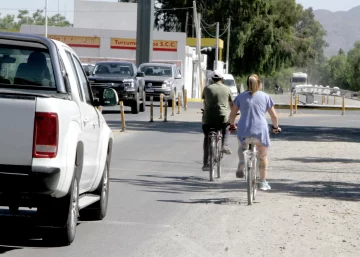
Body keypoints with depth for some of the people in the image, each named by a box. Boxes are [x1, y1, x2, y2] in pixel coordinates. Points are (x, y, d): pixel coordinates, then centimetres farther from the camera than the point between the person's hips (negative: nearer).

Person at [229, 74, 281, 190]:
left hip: (244, 131, 1)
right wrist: (275, 127, 28)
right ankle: (263, 182, 22)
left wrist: (232, 125, 26)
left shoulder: (241, 96, 8)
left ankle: (241, 165, 5)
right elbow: (274, 116, 10)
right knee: (262, 156, 19)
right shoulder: (265, 97, 8)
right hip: (260, 131, -1)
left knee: (241, 148, 32)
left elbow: (232, 114, 8)